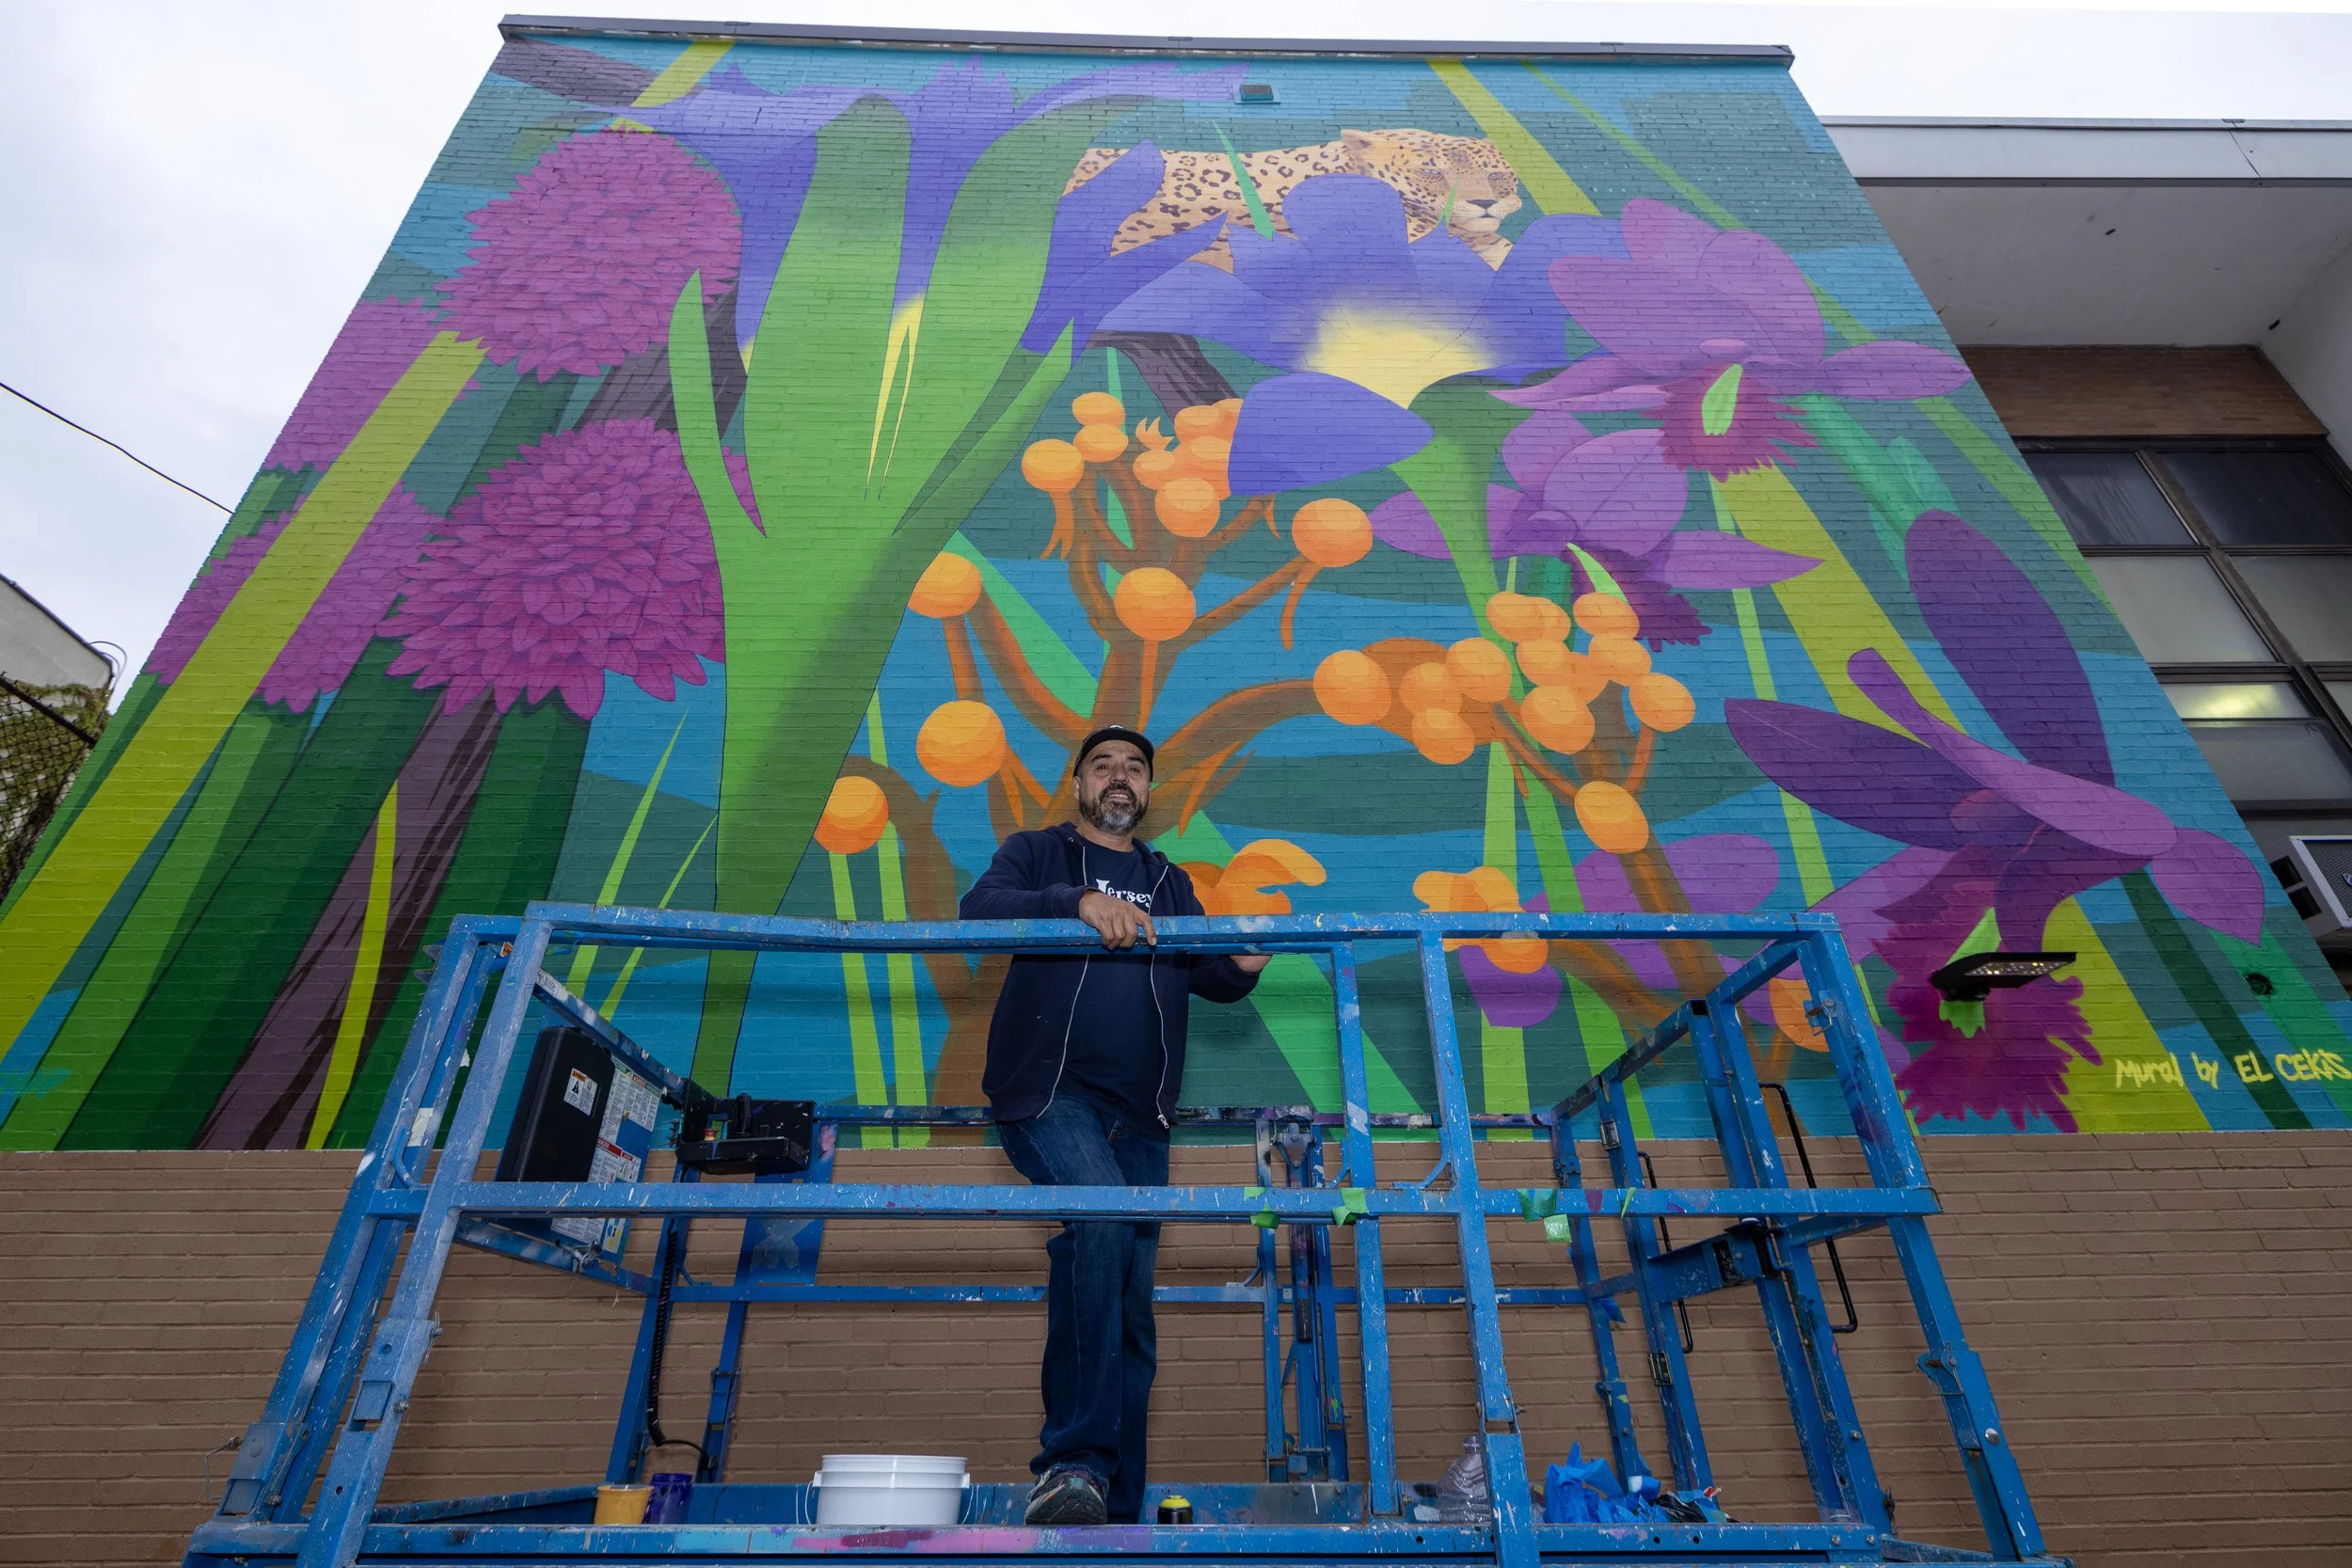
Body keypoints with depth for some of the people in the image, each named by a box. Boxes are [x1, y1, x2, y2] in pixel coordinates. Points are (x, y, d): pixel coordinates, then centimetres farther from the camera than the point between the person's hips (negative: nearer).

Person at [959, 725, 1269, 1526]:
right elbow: (979, 908, -8)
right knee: (1100, 1215, -30)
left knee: (1131, 1308, 6)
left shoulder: (1171, 883, 22)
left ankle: (1117, 1510, 16)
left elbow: (1207, 977, 14)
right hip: (1048, 1091, -4)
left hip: (1138, 1114, 4)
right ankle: (1073, 1461, -21)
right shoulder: (1038, 853, 12)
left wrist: (1242, 966, -10)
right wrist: (1079, 903, -24)